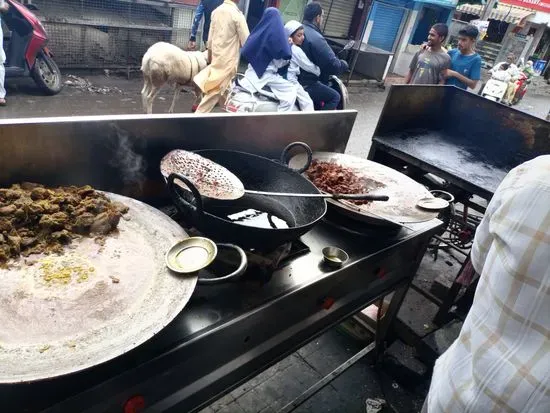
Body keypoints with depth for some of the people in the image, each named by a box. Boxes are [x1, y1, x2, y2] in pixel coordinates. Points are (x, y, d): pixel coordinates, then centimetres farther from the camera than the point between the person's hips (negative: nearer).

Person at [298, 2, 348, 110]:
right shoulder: (316, 38, -22)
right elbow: (333, 65, -22)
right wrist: (344, 65, 0)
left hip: (293, 79, 9)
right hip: (304, 85, -9)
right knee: (335, 97, 7)